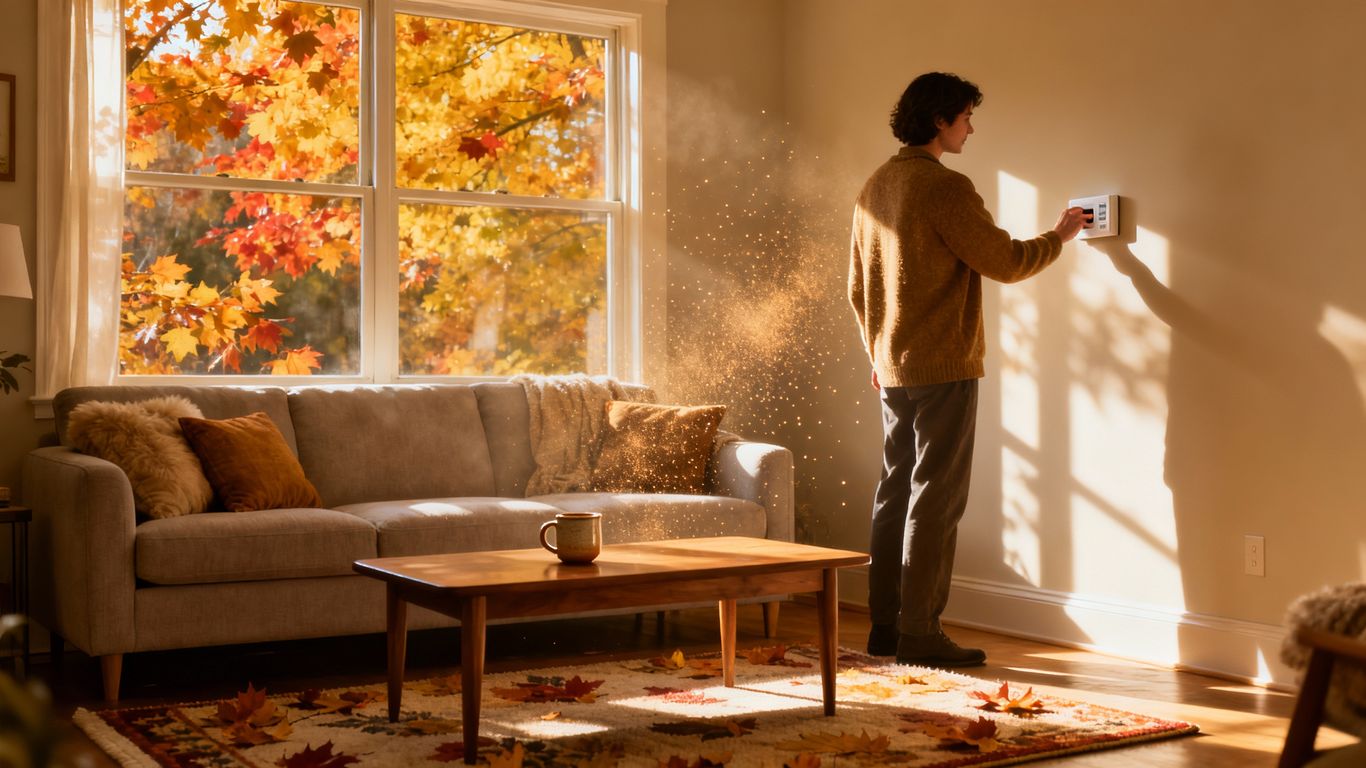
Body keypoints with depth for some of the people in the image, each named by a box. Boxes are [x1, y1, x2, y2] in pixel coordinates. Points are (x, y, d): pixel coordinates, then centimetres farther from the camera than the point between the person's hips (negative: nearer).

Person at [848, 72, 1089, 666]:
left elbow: (857, 286, 17)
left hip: (893, 369, 8)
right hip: (943, 366, -8)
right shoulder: (945, 187, -15)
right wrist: (1058, 237, 8)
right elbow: (1004, 262, -10)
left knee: (896, 493, 12)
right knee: (935, 498, -3)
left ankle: (884, 626, 17)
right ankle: (919, 633, 0)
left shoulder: (874, 188, 11)